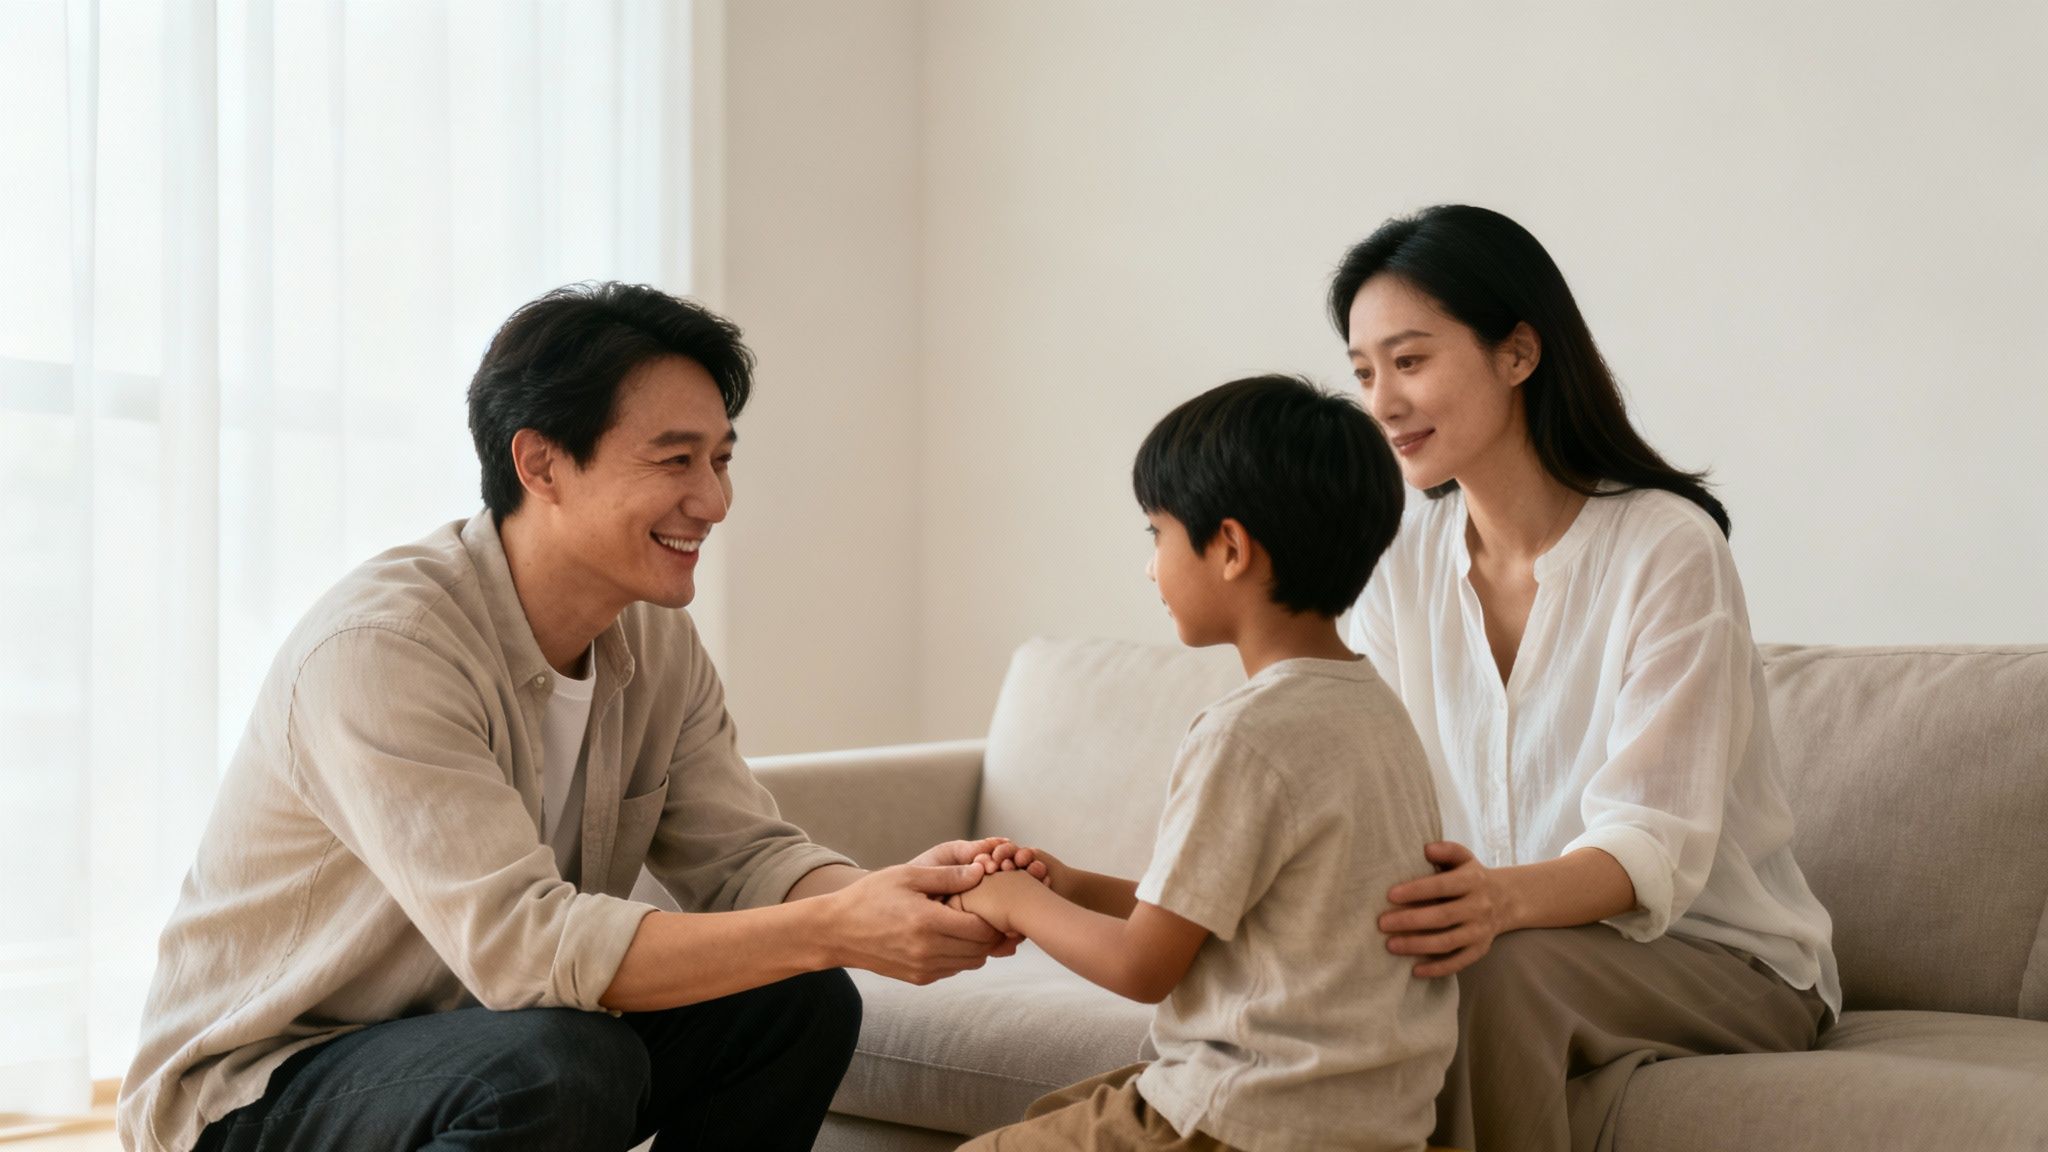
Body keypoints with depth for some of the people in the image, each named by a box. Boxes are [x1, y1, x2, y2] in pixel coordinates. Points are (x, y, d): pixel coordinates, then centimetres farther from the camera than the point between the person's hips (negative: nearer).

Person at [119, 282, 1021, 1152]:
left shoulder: (656, 644, -1)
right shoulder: (379, 646, -28)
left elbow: (741, 858, -4)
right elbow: (517, 941, -34)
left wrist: (888, 893, -27)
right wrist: (833, 929, -38)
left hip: (489, 1039, 8)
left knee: (801, 1004, -8)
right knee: (563, 1065, -35)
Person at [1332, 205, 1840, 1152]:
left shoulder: (1669, 549, -15)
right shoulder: (1398, 568, 3)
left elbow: (1654, 845, -24)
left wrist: (1505, 897, -45)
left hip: (1726, 965, -4)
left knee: (1501, 964, -34)